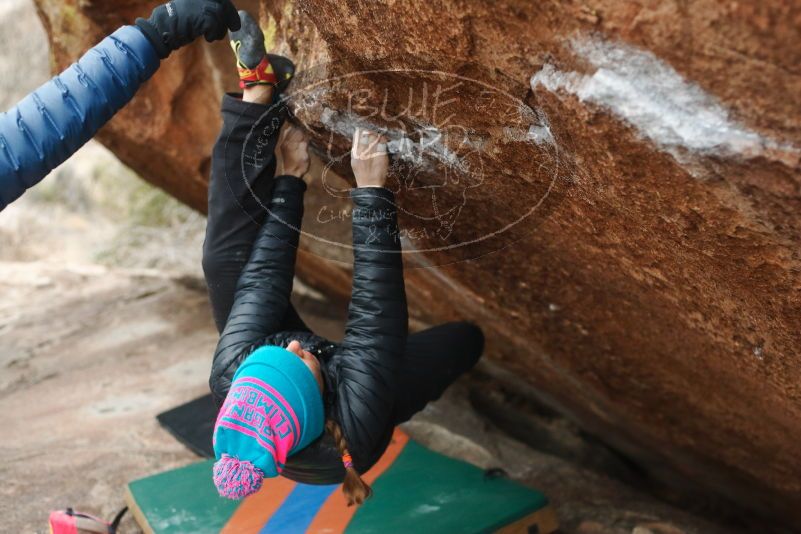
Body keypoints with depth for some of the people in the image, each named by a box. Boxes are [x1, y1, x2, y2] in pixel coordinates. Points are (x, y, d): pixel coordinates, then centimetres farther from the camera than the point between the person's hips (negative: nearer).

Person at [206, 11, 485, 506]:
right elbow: (376, 306, -40)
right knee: (466, 336, -5)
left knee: (230, 257, -12)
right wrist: (371, 190, -38)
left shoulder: (229, 378, -40)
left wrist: (288, 180, -18)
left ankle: (257, 91, -4)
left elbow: (263, 277, -28)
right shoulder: (356, 422, -47)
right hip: (343, 402, -1)